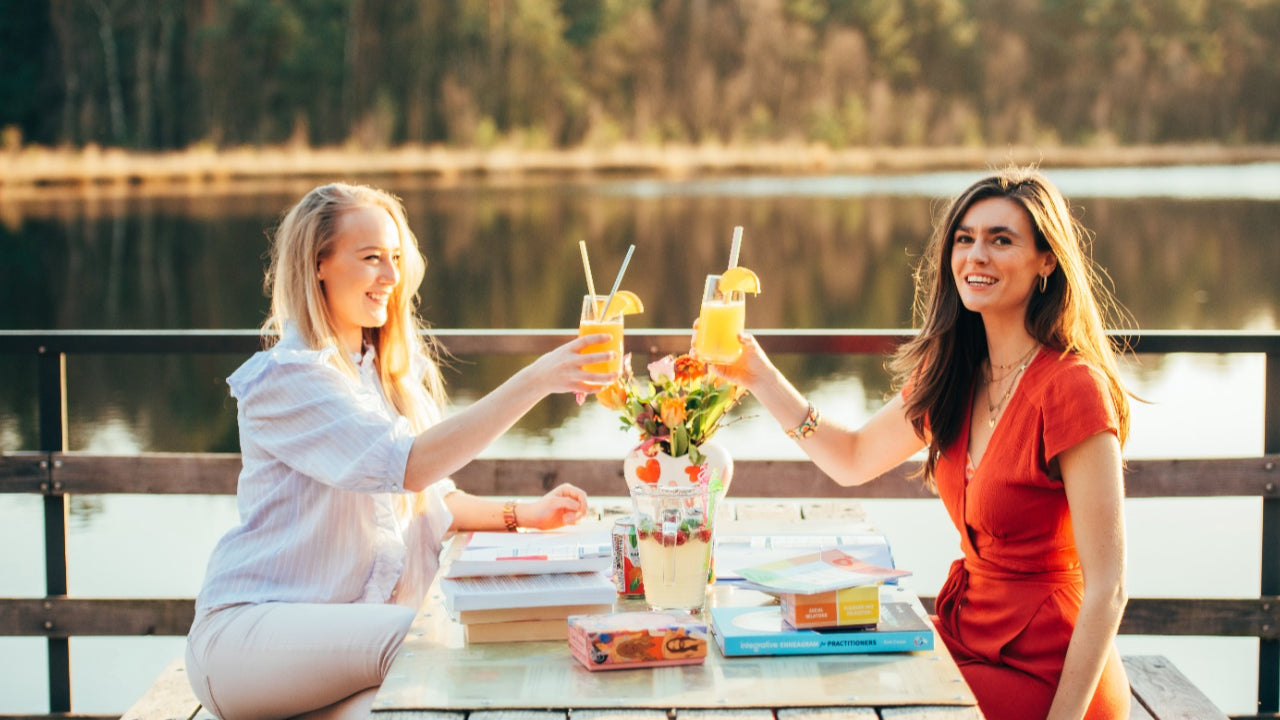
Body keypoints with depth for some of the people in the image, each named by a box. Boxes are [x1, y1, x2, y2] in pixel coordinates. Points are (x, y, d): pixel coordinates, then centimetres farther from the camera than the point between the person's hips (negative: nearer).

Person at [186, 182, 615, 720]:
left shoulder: (393, 371, 14)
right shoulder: (285, 377, -13)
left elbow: (430, 497, 20)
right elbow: (407, 465, -26)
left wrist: (522, 515, 2)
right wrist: (534, 381, -30)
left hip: (352, 619, 8)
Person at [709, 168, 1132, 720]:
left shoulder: (1072, 388, -19)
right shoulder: (954, 374, 5)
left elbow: (1107, 588, -20)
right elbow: (853, 459, 18)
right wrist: (759, 376, 8)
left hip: (1044, 674, -7)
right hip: (969, 642, 7)